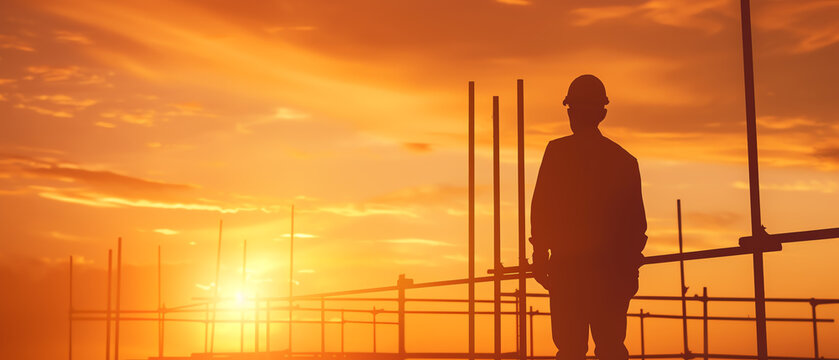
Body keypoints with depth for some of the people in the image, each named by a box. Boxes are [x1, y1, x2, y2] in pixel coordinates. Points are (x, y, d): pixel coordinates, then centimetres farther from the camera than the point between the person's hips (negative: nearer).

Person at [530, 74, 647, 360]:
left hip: (568, 267, -3)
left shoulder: (558, 151, -1)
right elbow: (636, 220, 10)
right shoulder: (624, 159, 10)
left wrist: (540, 256, 2)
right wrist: (630, 266, 15)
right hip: (612, 269, 4)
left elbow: (540, 208, -4)